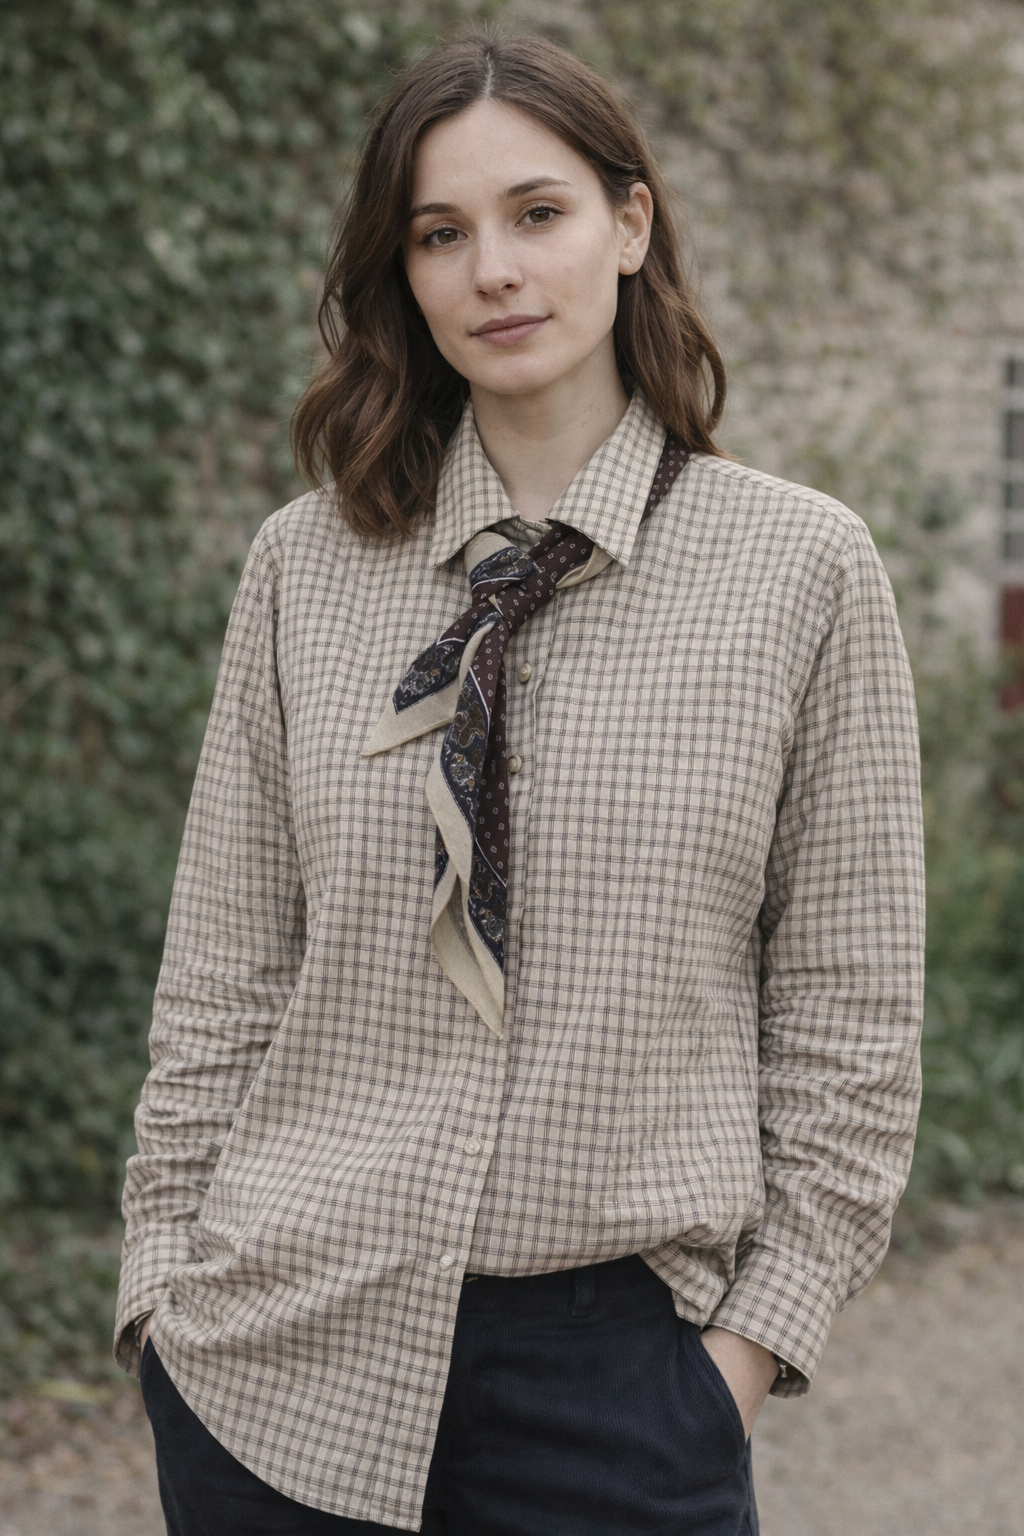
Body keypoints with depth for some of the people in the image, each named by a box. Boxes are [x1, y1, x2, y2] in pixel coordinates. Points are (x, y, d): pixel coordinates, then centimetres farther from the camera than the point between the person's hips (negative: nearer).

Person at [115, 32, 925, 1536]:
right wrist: (168, 1274, 4)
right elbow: (221, 973, 7)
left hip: (614, 1356, -1)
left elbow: (850, 1013, 0)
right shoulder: (305, 567, 3)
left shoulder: (805, 568, -3)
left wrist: (756, 1334, -3)